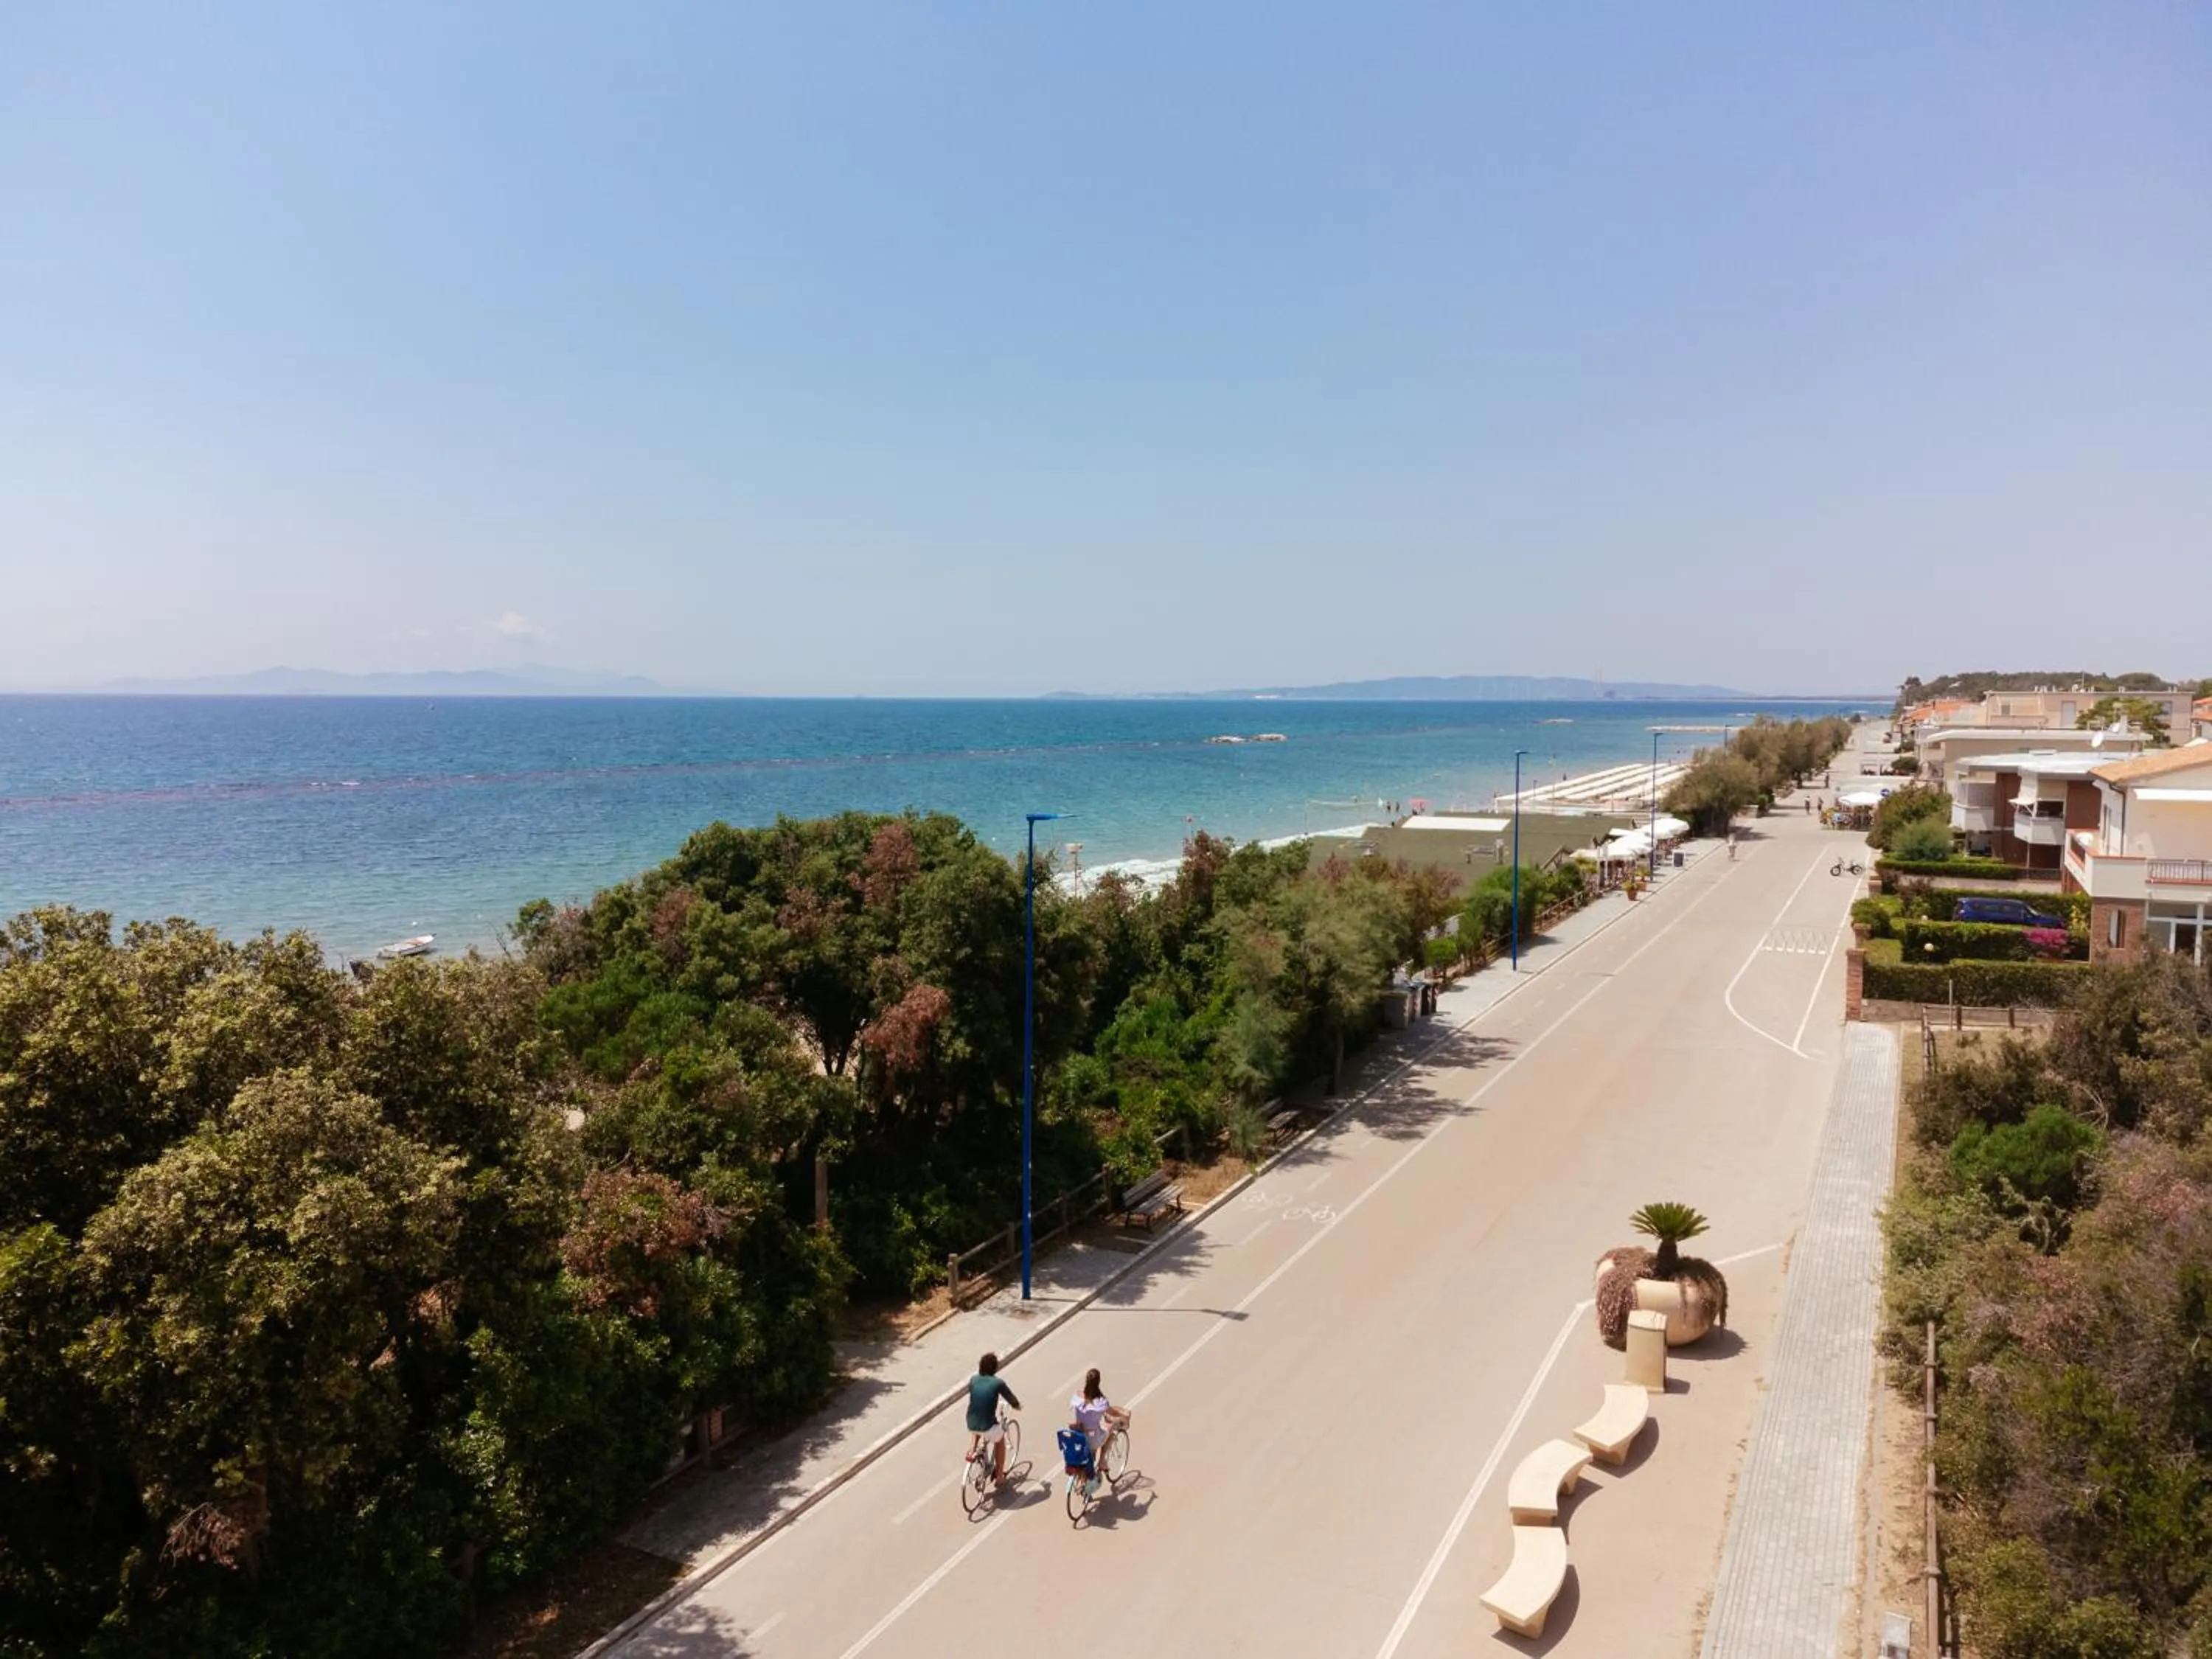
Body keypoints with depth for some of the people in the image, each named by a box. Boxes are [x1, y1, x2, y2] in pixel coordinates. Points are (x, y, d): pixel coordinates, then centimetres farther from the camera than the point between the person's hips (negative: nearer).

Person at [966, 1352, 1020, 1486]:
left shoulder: (973, 1380, 2)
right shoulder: (998, 1383, -9)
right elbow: (1013, 1401, 2)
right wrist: (1018, 1406, 26)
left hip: (971, 1425, 4)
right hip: (988, 1427, -4)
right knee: (1000, 1440, 29)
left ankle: (973, 1449, 22)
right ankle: (999, 1475, 33)